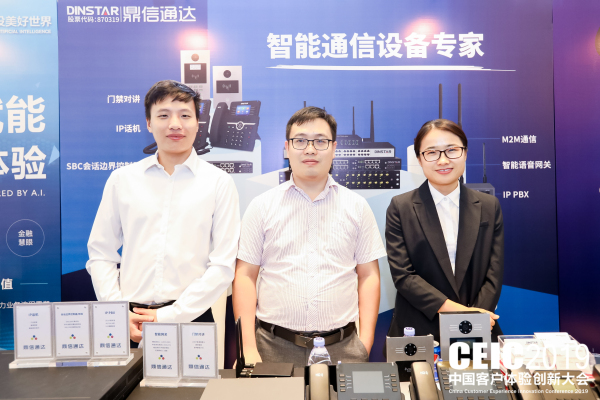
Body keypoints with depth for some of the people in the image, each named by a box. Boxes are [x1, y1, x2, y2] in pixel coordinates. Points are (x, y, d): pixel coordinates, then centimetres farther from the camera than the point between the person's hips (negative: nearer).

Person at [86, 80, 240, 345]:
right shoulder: (122, 179, 6)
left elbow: (223, 265, -6)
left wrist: (169, 316, -10)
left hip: (191, 320, -1)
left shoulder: (219, 182, -2)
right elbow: (100, 255, 9)